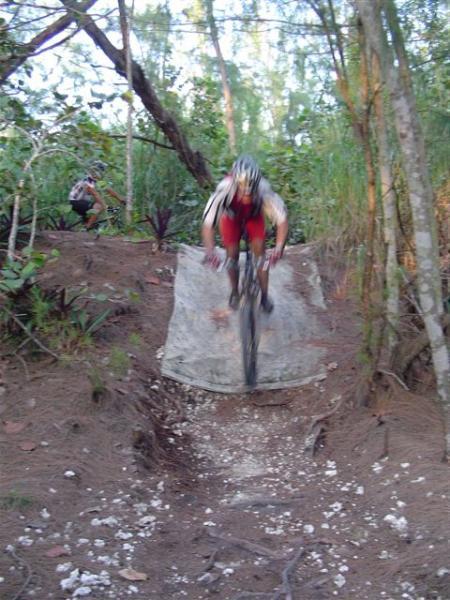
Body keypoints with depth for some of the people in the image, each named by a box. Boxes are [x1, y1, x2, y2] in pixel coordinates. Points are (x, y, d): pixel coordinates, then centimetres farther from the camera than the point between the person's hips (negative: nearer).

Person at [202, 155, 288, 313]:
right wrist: (210, 251, -60)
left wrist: (279, 248, -56)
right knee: (232, 255, -2)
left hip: (254, 217, 0)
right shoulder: (225, 189, -43)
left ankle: (264, 296, 6)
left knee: (260, 252, -10)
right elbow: (208, 223, -45)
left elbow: (282, 219, -41)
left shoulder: (263, 190, -41)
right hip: (231, 218, 0)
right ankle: (235, 292, 23)